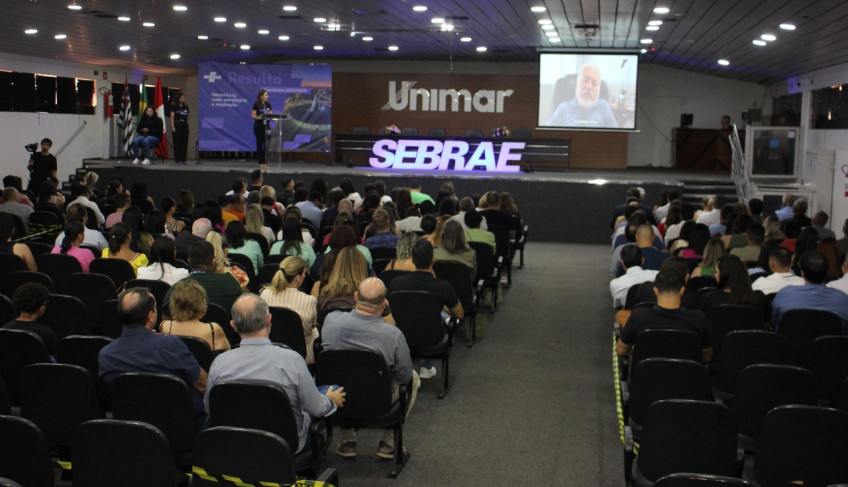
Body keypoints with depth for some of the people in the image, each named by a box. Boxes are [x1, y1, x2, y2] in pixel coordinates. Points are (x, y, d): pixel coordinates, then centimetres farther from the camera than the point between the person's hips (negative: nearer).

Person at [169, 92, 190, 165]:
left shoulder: (186, 107, 15)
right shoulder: (174, 107, 1)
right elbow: (172, 117, -4)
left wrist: (187, 124, 8)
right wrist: (173, 127, -12)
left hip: (185, 126, 4)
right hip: (177, 125, -4)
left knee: (184, 143, 0)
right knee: (177, 143, -3)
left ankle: (183, 159, 3)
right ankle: (177, 159, 1)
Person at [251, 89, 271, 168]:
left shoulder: (268, 105, 10)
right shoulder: (256, 105, -6)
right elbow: (253, 116, -8)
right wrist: (259, 117, -25)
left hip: (266, 126, 5)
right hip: (258, 126, -5)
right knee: (260, 144, -1)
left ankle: (265, 162, 4)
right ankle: (260, 162, 5)